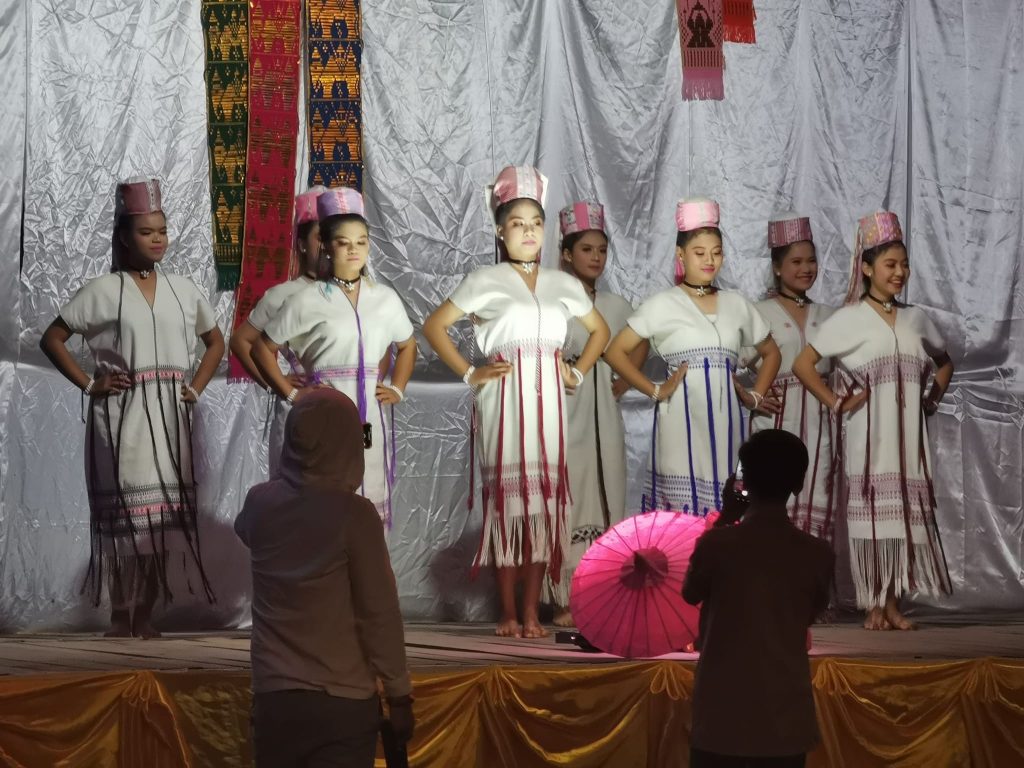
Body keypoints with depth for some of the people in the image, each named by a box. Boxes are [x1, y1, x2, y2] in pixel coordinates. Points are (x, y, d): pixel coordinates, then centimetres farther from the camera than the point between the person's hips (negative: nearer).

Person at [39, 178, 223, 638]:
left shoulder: (182, 289, 11)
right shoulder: (103, 291, -1)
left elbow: (215, 342, 22)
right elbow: (52, 339, 2)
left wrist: (196, 388, 8)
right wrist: (89, 384, -6)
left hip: (170, 419, 4)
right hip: (121, 417, -4)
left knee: (164, 515, 2)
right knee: (125, 514, -6)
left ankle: (145, 618, 10)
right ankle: (121, 620, 0)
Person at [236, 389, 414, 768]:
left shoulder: (259, 503, -1)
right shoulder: (354, 514, -13)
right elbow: (380, 613, -11)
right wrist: (399, 694, -2)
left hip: (274, 697, 4)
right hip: (342, 702, -4)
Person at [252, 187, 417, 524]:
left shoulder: (385, 298, 9)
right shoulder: (307, 300, -1)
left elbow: (407, 345, 26)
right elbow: (262, 348, 5)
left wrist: (397, 389, 13)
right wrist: (290, 393, -2)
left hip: (371, 418, 3)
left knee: (372, 507, 5)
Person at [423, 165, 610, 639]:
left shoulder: (563, 284, 13)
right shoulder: (484, 282, 4)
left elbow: (599, 330, 26)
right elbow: (435, 326, 4)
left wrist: (578, 373, 12)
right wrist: (469, 374, -2)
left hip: (548, 399, 3)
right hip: (503, 398, -3)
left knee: (544, 494, 1)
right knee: (507, 493, -4)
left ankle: (532, 612, 6)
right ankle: (509, 613, 0)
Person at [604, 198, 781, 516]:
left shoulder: (737, 305, 12)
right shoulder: (663, 304, 1)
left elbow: (770, 353, 25)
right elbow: (615, 351, 1)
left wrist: (756, 397, 12)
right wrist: (655, 391, -4)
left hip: (725, 421, 4)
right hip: (682, 420, -4)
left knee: (725, 509, 2)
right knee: (681, 506, -7)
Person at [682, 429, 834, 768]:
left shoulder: (716, 544, -11)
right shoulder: (817, 554, -5)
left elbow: (691, 594, 10)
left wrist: (725, 518, 12)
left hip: (722, 724, -2)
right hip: (785, 727, 2)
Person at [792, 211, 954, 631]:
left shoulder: (915, 319, 12)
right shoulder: (850, 319, -1)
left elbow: (944, 363, 27)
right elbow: (803, 364, -5)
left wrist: (933, 398, 11)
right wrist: (837, 403, -8)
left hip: (909, 432, 4)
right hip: (870, 433, -4)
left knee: (908, 511, 1)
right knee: (872, 509, -5)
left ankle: (893, 604, 6)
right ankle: (873, 605, 1)